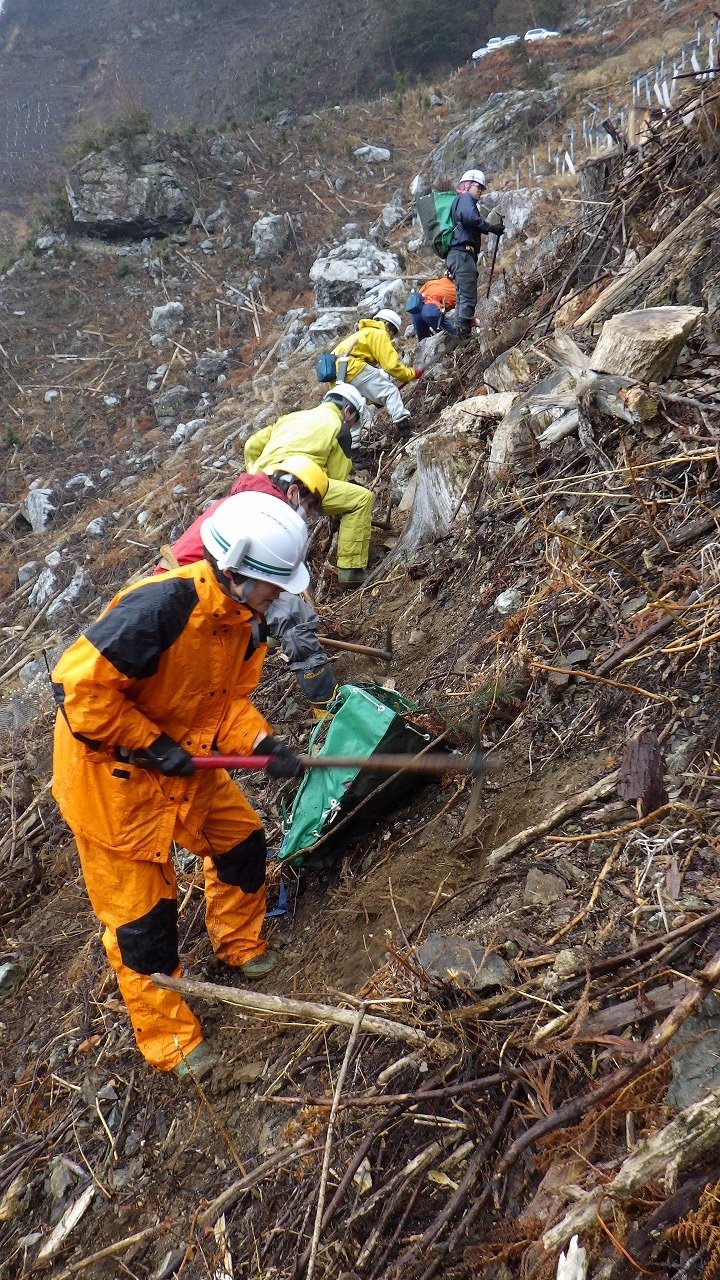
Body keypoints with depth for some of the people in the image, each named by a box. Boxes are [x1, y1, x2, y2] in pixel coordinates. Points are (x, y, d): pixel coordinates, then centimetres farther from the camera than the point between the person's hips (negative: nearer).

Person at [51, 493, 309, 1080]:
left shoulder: (246, 618, -6)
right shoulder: (161, 606, -35)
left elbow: (231, 699, 3)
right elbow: (78, 685, -34)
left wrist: (264, 744, -16)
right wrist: (151, 744, -27)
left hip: (181, 760, 8)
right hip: (111, 770, -8)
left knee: (242, 838, 16)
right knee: (141, 909, 5)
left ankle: (241, 945, 43)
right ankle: (169, 1039, 24)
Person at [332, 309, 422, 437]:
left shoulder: (363, 333, 34)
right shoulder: (379, 334, 5)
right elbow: (391, 365, -5)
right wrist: (412, 374, 8)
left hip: (338, 373, 10)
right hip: (352, 368, -10)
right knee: (390, 391, -9)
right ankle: (403, 423, -24)